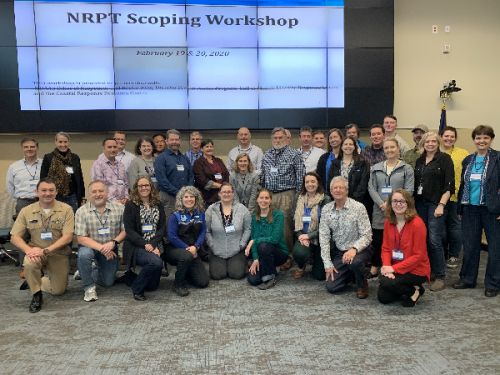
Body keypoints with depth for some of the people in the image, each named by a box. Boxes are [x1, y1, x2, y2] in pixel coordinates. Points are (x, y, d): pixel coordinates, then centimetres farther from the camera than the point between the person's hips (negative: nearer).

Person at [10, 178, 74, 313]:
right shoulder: (26, 211, -2)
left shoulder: (66, 209, -8)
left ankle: (41, 281, 32)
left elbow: (68, 237, -15)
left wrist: (46, 250, -26)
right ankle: (36, 295, -7)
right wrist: (28, 250, -24)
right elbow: (14, 237, -4)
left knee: (58, 291, -3)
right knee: (29, 264, -34)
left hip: (59, 253, 0)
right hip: (35, 251, 0)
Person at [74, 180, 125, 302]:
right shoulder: (82, 211, -14)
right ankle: (89, 287, -13)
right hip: (91, 247, -2)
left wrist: (113, 242, -26)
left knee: (108, 282, 6)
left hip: (110, 250, 2)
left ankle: (94, 269, 40)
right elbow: (81, 238, -17)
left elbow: (125, 230, -8)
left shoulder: (119, 208, -9)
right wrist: (101, 248, -27)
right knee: (84, 254, -36)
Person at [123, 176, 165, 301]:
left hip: (155, 246, 4)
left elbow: (162, 228, 4)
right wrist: (145, 245, -18)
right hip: (136, 247, -4)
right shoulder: (130, 205, 1)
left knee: (153, 286, -2)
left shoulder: (158, 205, 12)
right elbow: (129, 231, -7)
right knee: (156, 262, -33)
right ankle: (137, 288, -9)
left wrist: (153, 244, -12)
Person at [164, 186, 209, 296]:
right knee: (186, 256, -40)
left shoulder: (200, 214, 5)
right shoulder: (175, 216, -8)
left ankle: (184, 273, 27)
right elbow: (172, 236, -14)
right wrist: (187, 248, -18)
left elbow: (203, 232, 0)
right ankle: (178, 284, -15)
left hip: (194, 251, 4)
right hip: (175, 249, -4)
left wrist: (196, 247, -16)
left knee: (203, 282, -5)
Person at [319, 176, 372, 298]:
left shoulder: (358, 207, -14)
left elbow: (366, 236, -15)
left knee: (354, 262, -37)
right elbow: (324, 237, -3)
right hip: (339, 252, 4)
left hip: (359, 250, -4)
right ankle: (350, 273, 23)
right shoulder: (326, 210, -2)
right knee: (331, 287, -8)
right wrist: (328, 264, -9)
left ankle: (362, 285, -3)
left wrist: (354, 249, -34)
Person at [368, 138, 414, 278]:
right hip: (379, 211, 3)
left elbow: (409, 190, -5)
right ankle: (374, 268, 19)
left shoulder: (407, 169, 4)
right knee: (377, 240, 7)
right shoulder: (376, 168, 13)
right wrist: (381, 203, -10)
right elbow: (371, 188, 5)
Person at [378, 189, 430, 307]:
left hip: (416, 270, -6)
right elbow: (386, 248, 2)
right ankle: (406, 289, 22)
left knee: (386, 283, -26)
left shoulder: (417, 223, -19)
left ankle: (415, 291, 1)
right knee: (382, 297, -3)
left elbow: (418, 255, -19)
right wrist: (386, 267, -18)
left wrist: (394, 268, -22)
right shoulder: (388, 222, 0)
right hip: (395, 269, 6)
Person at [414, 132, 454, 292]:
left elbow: (449, 185, -8)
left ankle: (439, 276, 1)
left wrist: (441, 205, -16)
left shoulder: (444, 159, -2)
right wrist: (413, 202, 7)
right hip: (420, 204, 5)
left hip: (436, 204, -5)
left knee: (434, 241, -8)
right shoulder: (419, 161, 14)